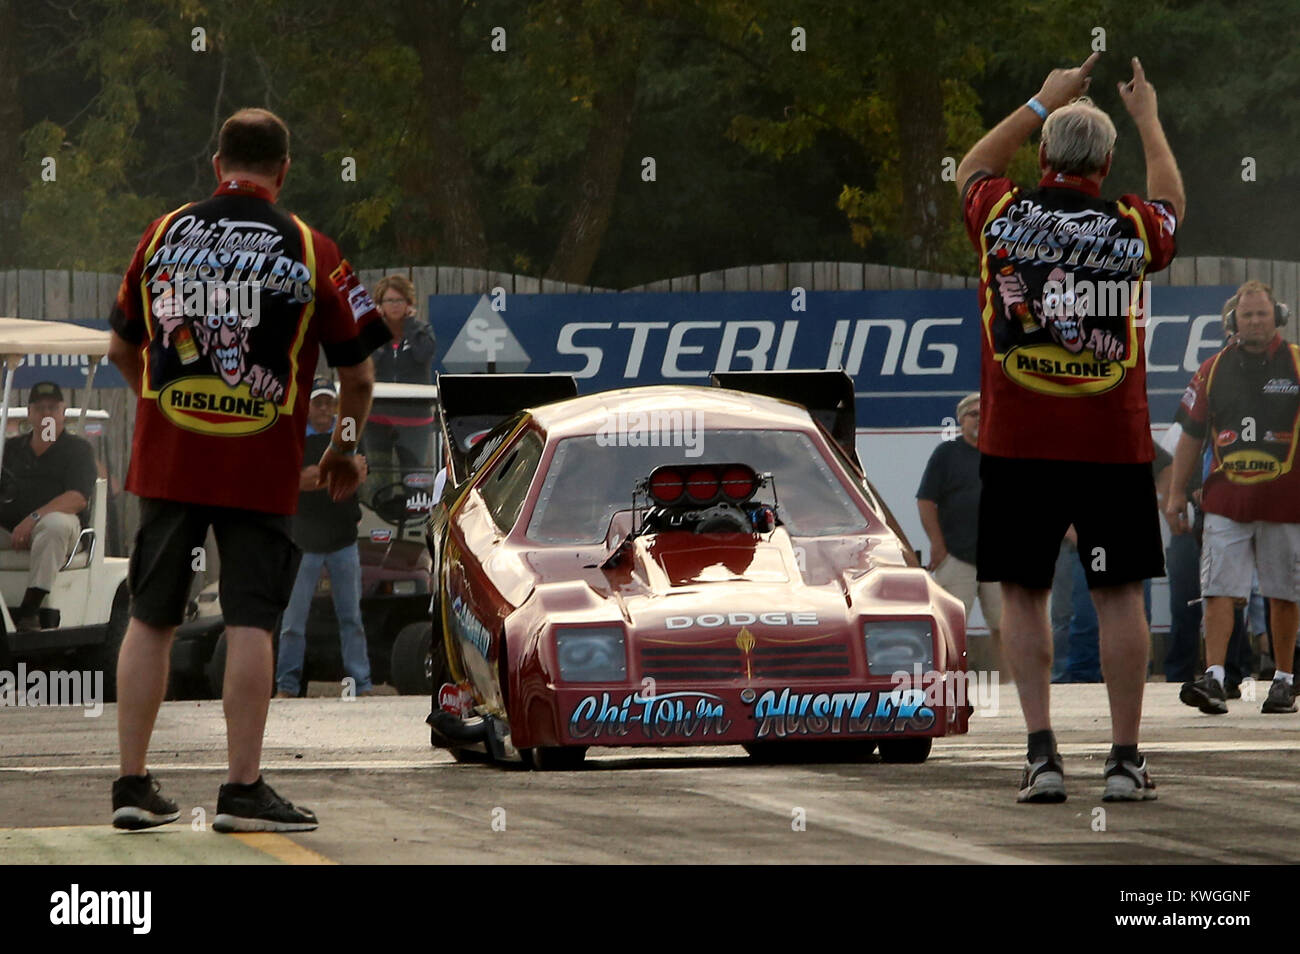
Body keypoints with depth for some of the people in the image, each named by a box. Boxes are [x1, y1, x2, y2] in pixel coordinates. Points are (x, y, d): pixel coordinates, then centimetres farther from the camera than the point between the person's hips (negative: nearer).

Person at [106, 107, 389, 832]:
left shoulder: (164, 234, 5)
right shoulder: (310, 249, -3)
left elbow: (122, 349, 17)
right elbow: (359, 371, 0)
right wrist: (346, 451, 18)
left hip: (167, 462, 3)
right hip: (263, 467, -3)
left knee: (151, 619, 11)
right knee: (251, 623, 1)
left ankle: (134, 785, 12)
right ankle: (243, 790, 0)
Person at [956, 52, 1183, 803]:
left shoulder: (1002, 216, -3)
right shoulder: (1133, 229, -2)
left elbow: (973, 168, 22)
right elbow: (1172, 201, 23)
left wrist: (1043, 101, 28)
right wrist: (1147, 117, 36)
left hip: (1018, 443, 0)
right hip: (1114, 443, 0)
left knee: (1024, 594, 6)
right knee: (1120, 594, 5)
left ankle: (1042, 754, -1)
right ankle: (1126, 759, 4)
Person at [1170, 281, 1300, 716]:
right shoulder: (1213, 370, 8)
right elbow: (1191, 434, 13)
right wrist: (1176, 492, 9)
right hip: (1226, 498, 1)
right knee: (1218, 589, -9)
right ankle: (1214, 678, -14)